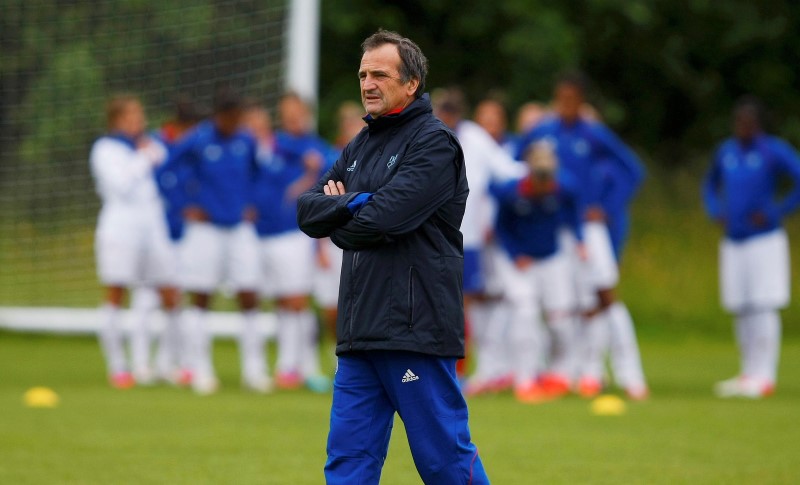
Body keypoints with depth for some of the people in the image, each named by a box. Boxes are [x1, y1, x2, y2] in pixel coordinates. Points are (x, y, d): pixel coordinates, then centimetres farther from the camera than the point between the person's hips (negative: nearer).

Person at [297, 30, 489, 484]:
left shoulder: (434, 143, -6)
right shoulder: (359, 147, 19)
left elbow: (383, 220, -17)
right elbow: (308, 210, 11)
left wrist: (337, 215, 2)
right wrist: (351, 203, -8)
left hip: (416, 329, -8)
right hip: (360, 335, 8)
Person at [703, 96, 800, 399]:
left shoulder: (775, 152, -7)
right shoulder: (725, 151, 12)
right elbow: (711, 185, 29)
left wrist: (776, 213, -14)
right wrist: (715, 212, 11)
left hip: (765, 240, -6)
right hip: (733, 242, 6)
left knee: (763, 308, -9)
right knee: (740, 310, 6)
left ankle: (764, 377, -9)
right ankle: (748, 375, 13)